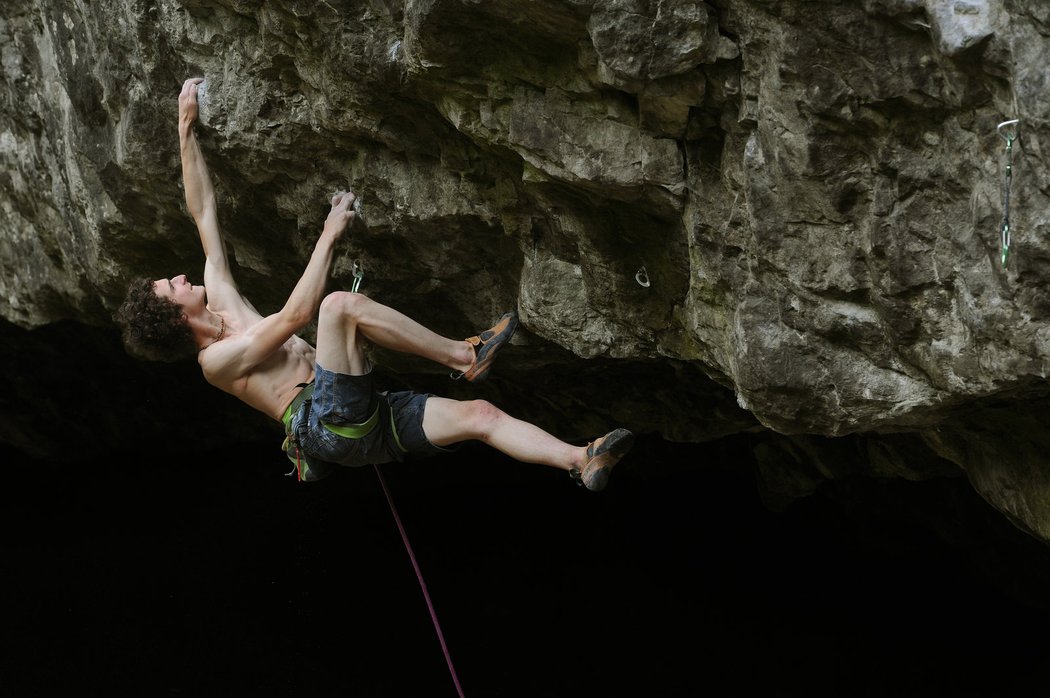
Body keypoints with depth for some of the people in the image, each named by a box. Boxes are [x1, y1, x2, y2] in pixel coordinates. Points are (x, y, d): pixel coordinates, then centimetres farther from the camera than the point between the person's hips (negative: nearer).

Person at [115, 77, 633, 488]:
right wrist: (329, 234, -12)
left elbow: (204, 213, 20)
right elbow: (295, 314, -16)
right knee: (339, 304, -25)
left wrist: (187, 130, 16)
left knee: (480, 414, -9)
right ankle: (464, 356, -19)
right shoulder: (216, 358, -1)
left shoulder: (222, 305, 23)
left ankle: (582, 462, -21)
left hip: (362, 422, 8)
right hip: (327, 423, -8)